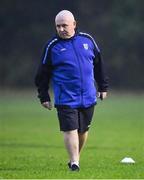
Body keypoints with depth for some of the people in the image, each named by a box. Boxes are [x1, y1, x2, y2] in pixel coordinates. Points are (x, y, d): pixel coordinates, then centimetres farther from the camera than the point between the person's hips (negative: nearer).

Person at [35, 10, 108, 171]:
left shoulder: (87, 40, 6)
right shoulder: (52, 47, -3)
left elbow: (98, 64, 16)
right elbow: (43, 73, 3)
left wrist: (103, 87, 17)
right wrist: (44, 96, 1)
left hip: (88, 97, 3)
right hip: (65, 98, -3)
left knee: (83, 130, 12)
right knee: (70, 129, -13)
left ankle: (76, 156, 30)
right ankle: (74, 162, -12)